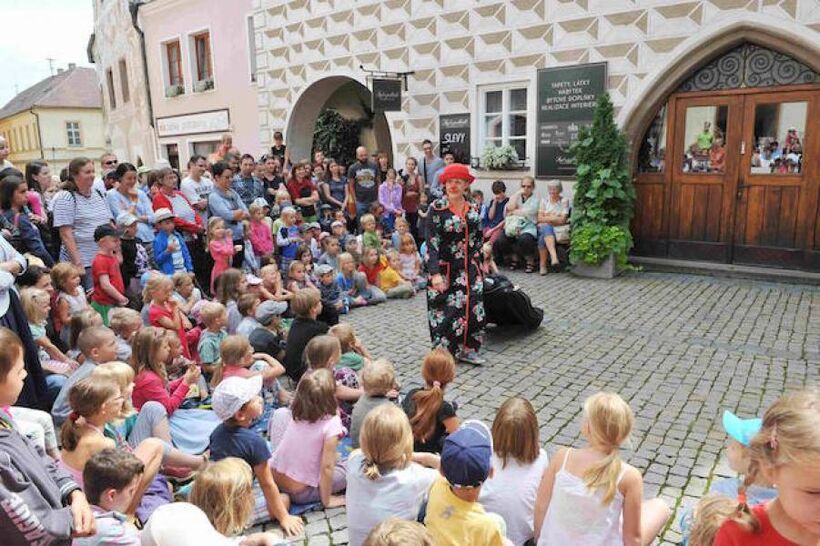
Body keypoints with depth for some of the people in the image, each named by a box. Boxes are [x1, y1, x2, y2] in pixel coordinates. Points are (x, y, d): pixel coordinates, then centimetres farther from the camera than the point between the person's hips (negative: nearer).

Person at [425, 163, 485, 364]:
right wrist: (435, 273, -26)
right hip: (444, 269, -5)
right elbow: (431, 243, -18)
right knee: (444, 310, 2)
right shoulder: (437, 208, -12)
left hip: (469, 268, 5)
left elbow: (478, 237, 18)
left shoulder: (472, 209, 4)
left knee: (472, 308, 6)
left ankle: (467, 349, 21)